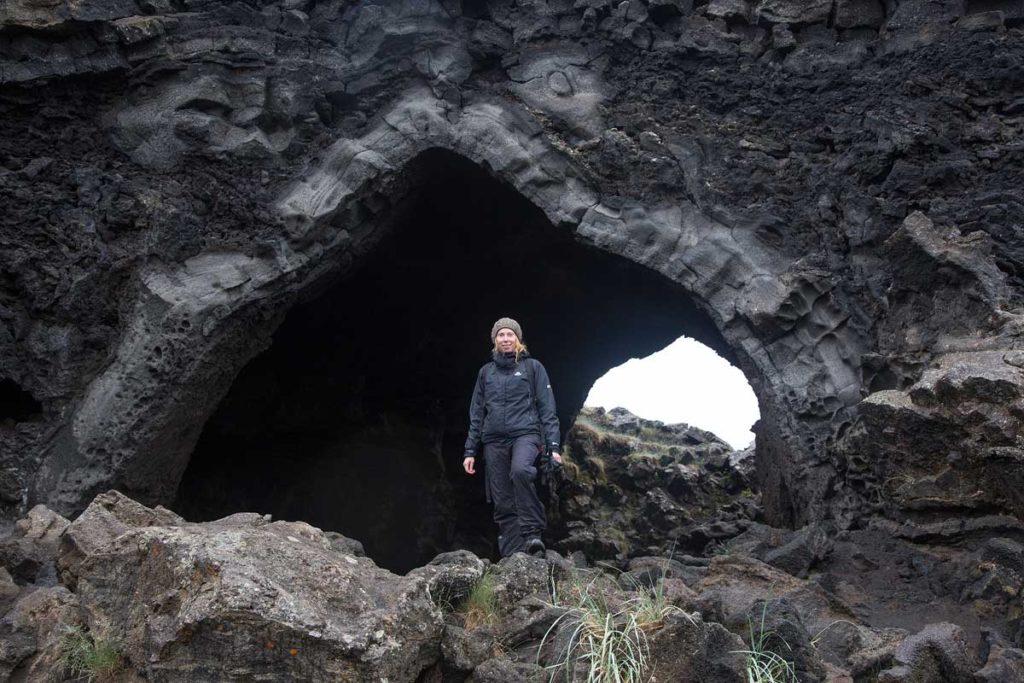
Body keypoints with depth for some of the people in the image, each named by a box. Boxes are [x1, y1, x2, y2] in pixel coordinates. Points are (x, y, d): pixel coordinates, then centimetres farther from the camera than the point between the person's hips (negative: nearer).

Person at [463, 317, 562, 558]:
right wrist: (470, 450, 11)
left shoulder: (532, 367, 8)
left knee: (520, 470, -34)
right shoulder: (486, 372, 17)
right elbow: (476, 413, 18)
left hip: (525, 434, -3)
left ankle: (532, 533, -24)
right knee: (503, 503, -2)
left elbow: (547, 408, 4)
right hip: (494, 441, 4)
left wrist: (552, 445, -6)